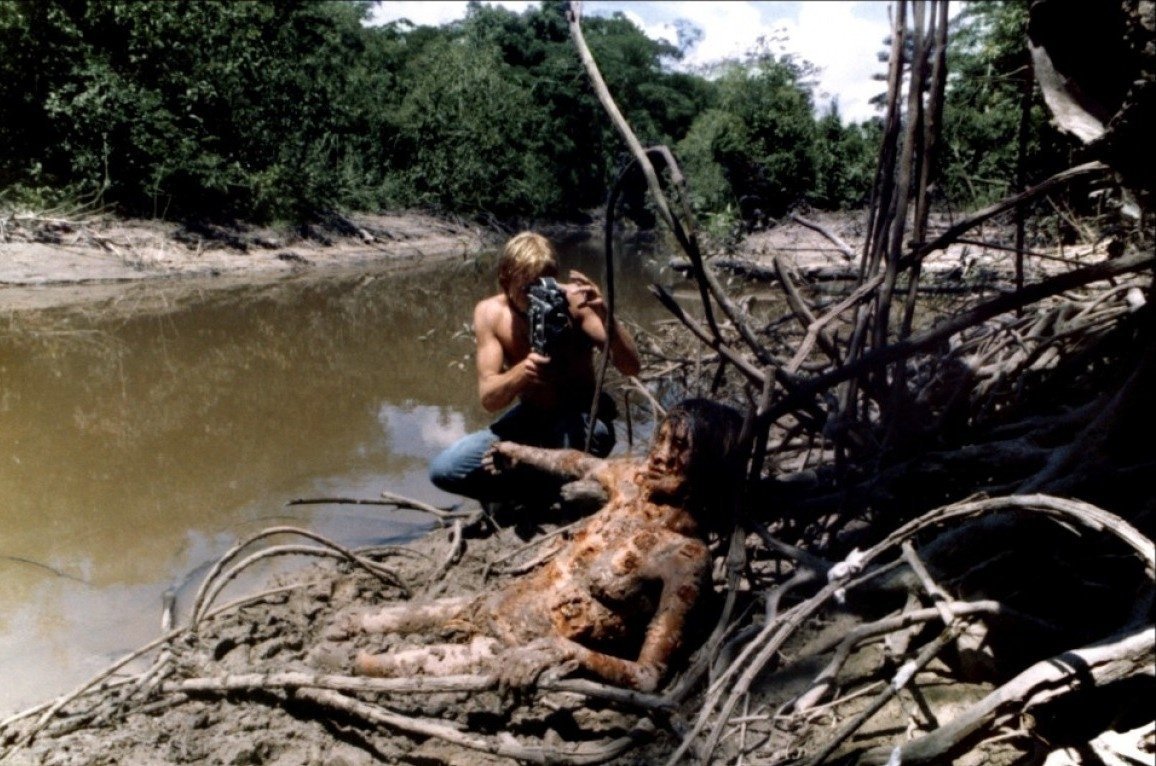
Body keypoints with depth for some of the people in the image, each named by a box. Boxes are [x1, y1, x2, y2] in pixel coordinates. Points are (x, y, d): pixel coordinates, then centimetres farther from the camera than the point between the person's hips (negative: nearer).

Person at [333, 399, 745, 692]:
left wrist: (569, 654, -37)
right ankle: (353, 625, 42)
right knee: (416, 615, 19)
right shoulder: (636, 477, -5)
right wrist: (519, 452, 35)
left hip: (538, 652, -6)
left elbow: (649, 678, -25)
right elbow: (576, 463, 18)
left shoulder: (687, 557, -24)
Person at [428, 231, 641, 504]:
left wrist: (605, 316, -44)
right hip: (530, 420, 4)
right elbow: (488, 398, -17)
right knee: (444, 468, -11)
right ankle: (545, 490, 0)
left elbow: (631, 368, -27)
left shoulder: (575, 302, -21)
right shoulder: (490, 313, -13)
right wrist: (523, 370, -39)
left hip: (582, 422, -3)